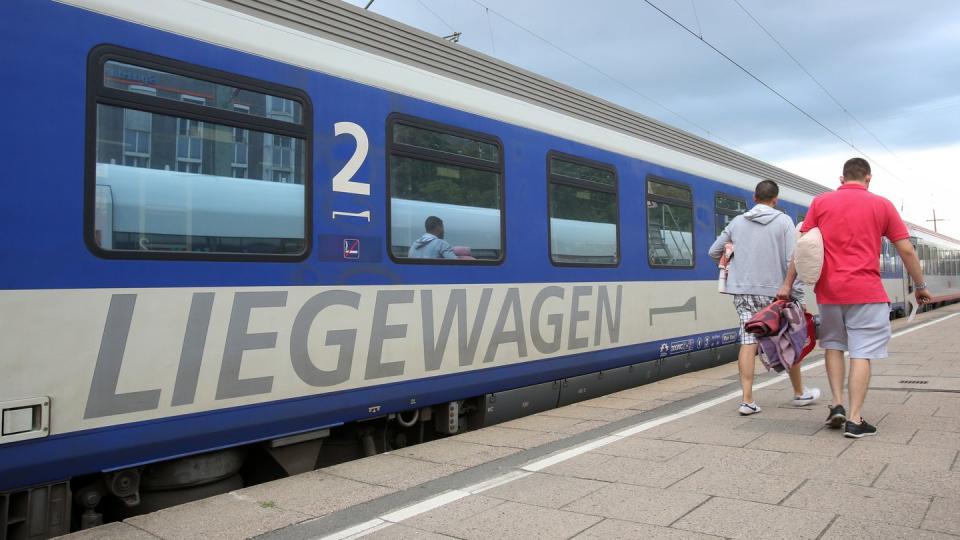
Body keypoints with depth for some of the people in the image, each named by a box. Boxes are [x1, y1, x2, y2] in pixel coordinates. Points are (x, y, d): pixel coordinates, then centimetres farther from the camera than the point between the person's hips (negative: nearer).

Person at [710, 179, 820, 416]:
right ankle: (799, 393, 29)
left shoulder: (737, 222, 8)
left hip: (743, 290, 3)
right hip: (774, 291, -2)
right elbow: (792, 260, -11)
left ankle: (747, 400, -5)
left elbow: (714, 251, 12)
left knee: (748, 341, 0)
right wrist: (796, 294, -8)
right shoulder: (784, 221, -2)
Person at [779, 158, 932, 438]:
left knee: (833, 345, 19)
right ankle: (855, 419, 1)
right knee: (862, 353, 1)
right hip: (866, 293, -2)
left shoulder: (821, 202, 5)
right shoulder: (881, 204, 3)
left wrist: (787, 284, 7)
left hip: (829, 290, 2)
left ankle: (837, 405, 11)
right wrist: (920, 286, 16)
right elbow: (906, 250, 4)